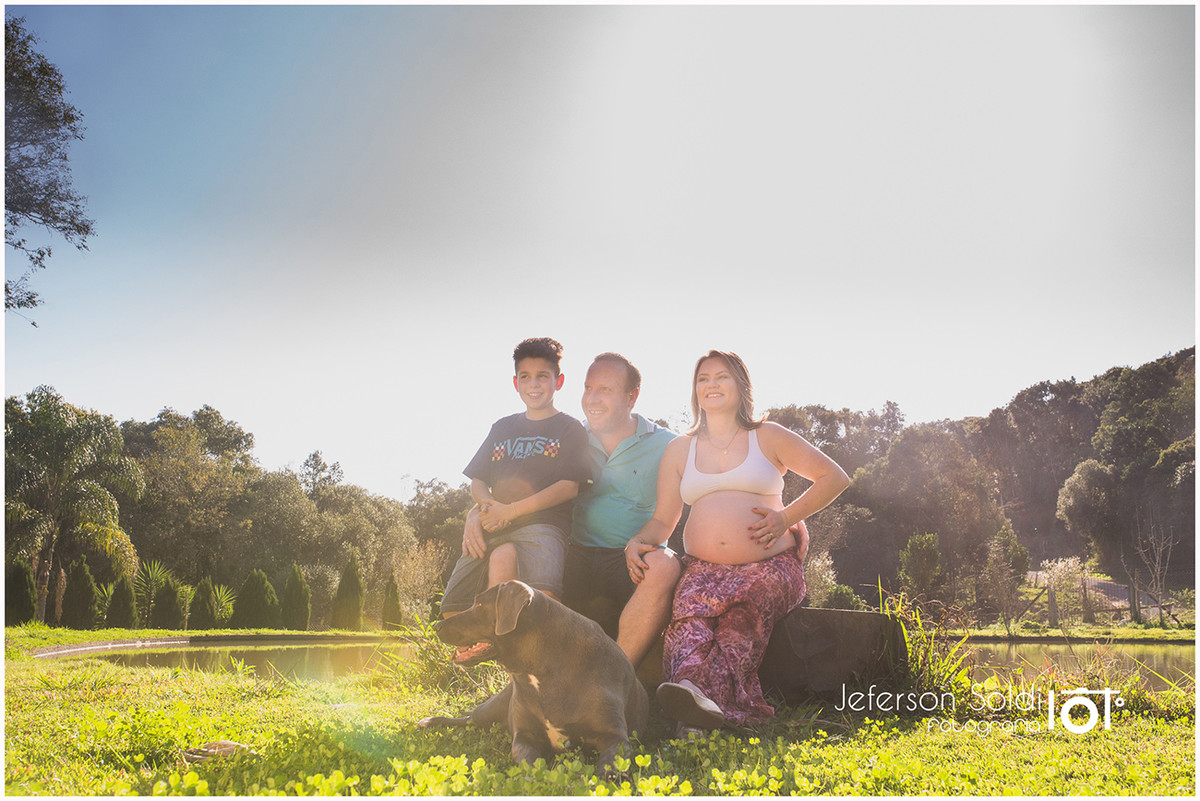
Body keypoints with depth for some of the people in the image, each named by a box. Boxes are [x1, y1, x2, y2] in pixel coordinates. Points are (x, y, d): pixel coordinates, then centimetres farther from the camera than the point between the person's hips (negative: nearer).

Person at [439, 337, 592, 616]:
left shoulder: (570, 429, 11)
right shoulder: (502, 427, 26)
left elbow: (569, 487, -2)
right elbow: (477, 481, 21)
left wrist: (512, 510, -11)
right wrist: (489, 506, -4)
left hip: (543, 522, -5)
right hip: (494, 528, 5)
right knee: (453, 608, -12)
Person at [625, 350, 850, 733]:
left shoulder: (768, 438, 12)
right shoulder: (679, 450, 20)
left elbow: (835, 477, 11)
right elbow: (663, 520, 18)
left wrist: (787, 517, -2)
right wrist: (638, 541, -5)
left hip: (768, 564, -2)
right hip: (703, 566, 2)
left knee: (741, 611, -37)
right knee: (690, 608, -34)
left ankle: (707, 697, -55)